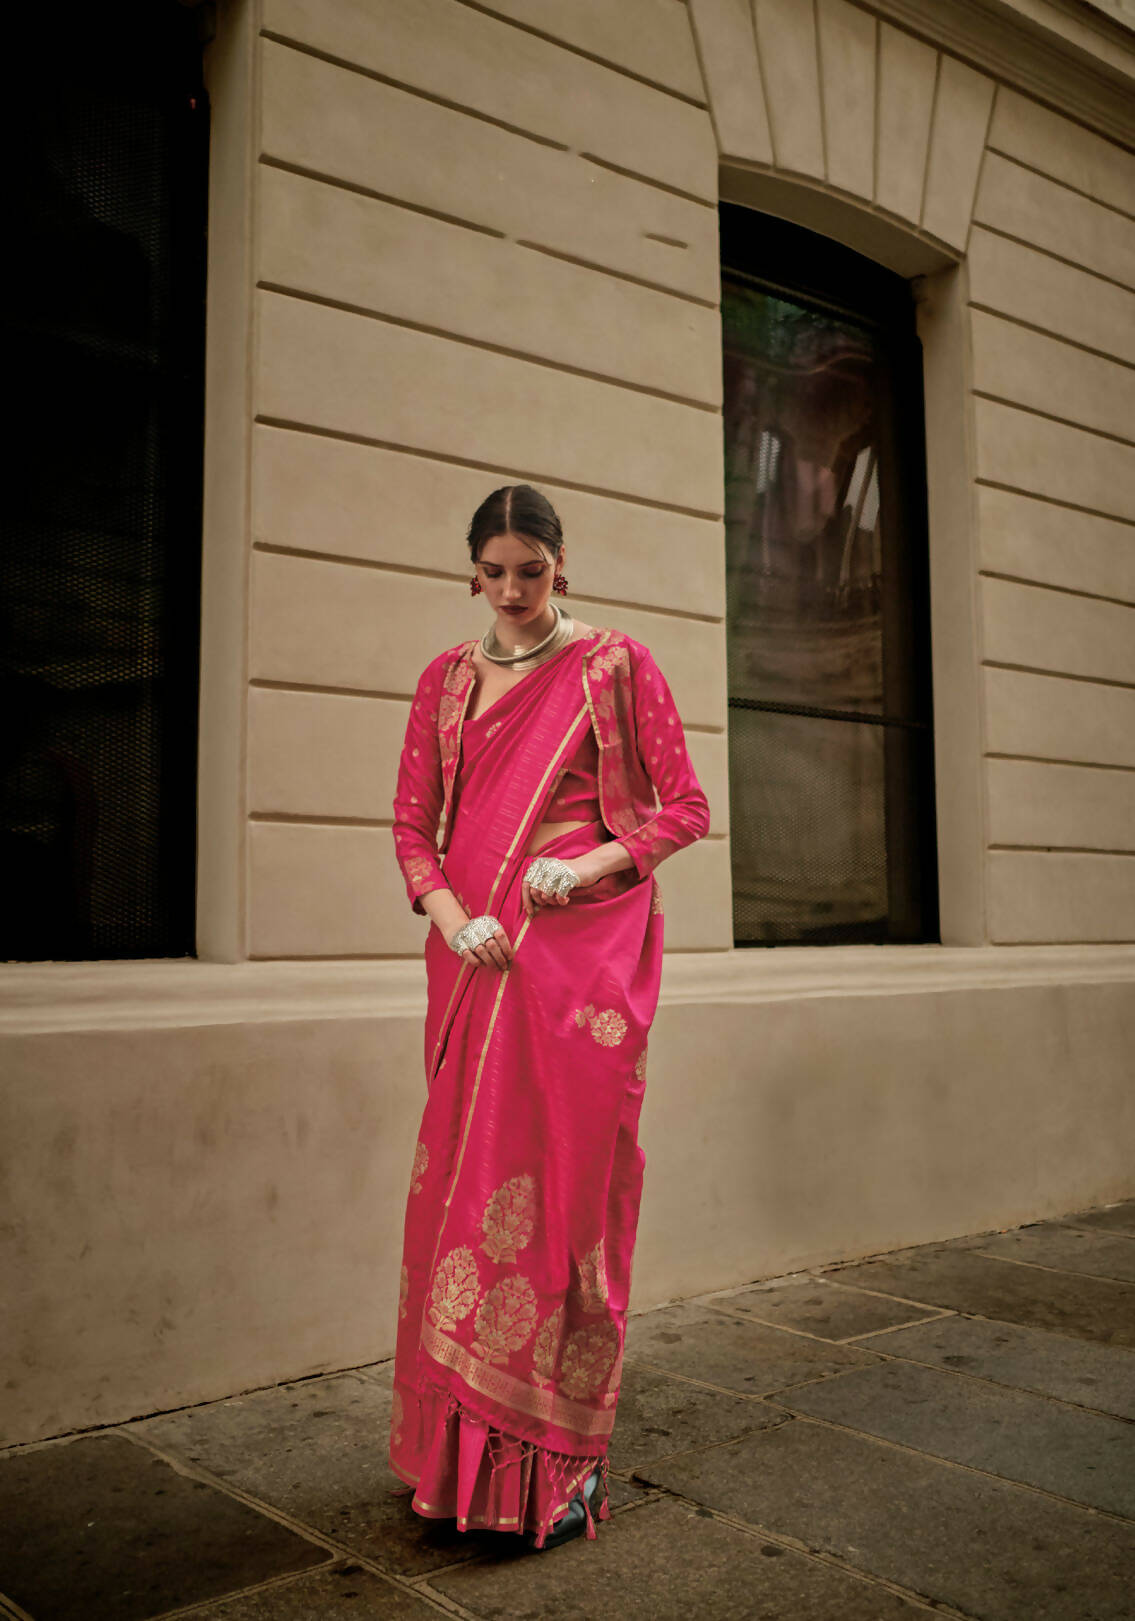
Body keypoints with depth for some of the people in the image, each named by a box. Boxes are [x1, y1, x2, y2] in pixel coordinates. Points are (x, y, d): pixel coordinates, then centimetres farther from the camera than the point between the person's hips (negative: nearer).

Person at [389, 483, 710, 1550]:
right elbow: (411, 823, 12)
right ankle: (465, 1450, 20)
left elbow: (686, 807, 3)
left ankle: (565, 1457, 10)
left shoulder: (615, 666, 4)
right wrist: (452, 917, -6)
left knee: (566, 1182, -3)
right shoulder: (446, 678, 14)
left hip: (585, 950, -3)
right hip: (475, 953, 4)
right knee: (463, 1178, 5)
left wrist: (589, 865, -13)